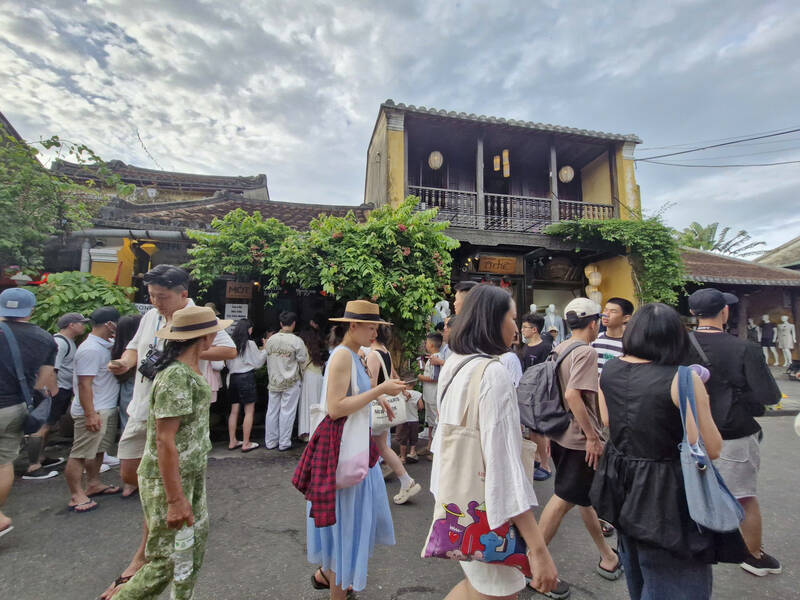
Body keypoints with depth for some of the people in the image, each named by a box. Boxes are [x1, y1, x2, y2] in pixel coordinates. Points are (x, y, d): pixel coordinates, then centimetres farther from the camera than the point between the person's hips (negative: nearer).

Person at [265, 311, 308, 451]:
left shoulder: (270, 340, 0)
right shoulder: (296, 341, -14)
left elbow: (268, 359, 7)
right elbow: (303, 360, -9)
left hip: (274, 381, 4)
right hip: (291, 382, -4)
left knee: (272, 411, 12)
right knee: (287, 412, 4)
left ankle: (270, 442, 23)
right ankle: (284, 443, 12)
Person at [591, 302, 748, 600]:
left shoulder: (608, 370, -4)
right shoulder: (683, 379, -21)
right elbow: (711, 449, -14)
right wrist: (700, 400, -2)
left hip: (621, 487, 6)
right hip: (665, 496, -6)